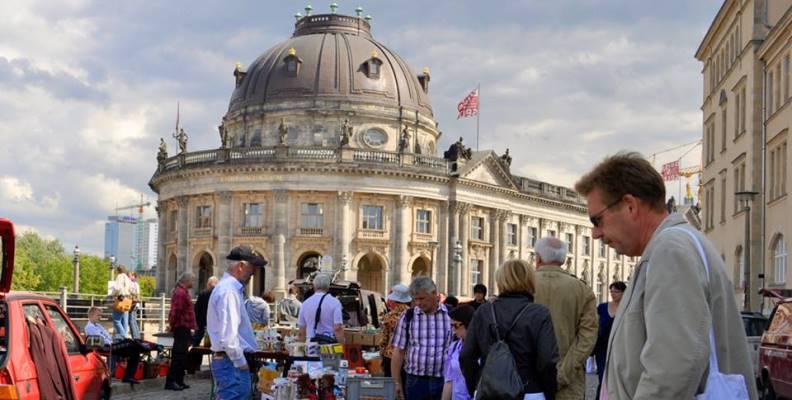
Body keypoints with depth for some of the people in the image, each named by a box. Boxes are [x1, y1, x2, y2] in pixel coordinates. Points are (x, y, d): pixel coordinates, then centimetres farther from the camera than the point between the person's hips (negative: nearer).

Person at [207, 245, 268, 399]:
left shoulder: (228, 287, 17)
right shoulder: (229, 291, -17)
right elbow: (228, 334, -23)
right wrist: (241, 363, -16)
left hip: (227, 360, 11)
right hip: (232, 362, -11)